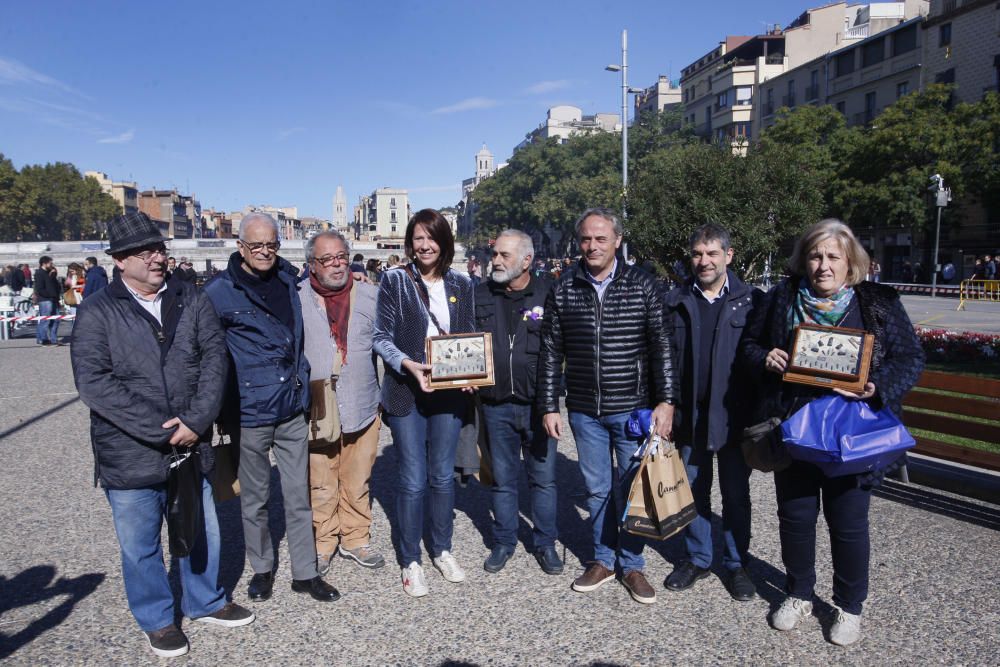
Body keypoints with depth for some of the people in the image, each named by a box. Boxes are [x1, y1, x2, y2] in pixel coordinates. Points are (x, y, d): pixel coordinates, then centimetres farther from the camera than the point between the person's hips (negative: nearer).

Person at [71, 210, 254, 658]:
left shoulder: (192, 303, 4)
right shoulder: (97, 313, -6)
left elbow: (214, 358, -4)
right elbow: (94, 383, -15)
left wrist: (195, 422, -17)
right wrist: (163, 430, -20)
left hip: (192, 447, 3)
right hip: (130, 457, -3)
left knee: (201, 533, 19)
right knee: (141, 547, 13)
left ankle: (205, 601, 42)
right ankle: (157, 620, 36)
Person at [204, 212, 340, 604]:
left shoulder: (289, 280, 7)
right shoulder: (219, 292, -8)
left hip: (292, 409, 4)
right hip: (249, 411, -4)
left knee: (299, 495, 10)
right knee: (255, 497, 13)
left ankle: (305, 572, 23)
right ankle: (262, 568, 32)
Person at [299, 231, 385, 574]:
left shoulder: (370, 296, 4)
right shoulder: (296, 298, -3)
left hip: (362, 407, 2)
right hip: (316, 410, -2)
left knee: (358, 482, 15)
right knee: (320, 485, 9)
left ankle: (356, 539, 32)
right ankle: (323, 542, 28)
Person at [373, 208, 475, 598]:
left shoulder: (460, 285, 7)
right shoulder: (394, 281, -3)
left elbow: (470, 335, 13)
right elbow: (381, 337, -5)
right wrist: (409, 364, -21)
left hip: (448, 391, 3)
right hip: (407, 392, -3)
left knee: (443, 476, 14)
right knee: (413, 481, 2)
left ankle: (441, 550, 32)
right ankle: (410, 561, 20)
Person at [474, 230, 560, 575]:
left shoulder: (548, 294, -5)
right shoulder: (481, 295, 3)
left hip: (538, 404, -2)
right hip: (496, 405, 2)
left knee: (543, 478, 10)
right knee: (502, 479, 14)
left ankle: (545, 543, 27)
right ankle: (504, 542, 31)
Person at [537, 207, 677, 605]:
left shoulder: (642, 286, -4)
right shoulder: (563, 290, 1)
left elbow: (662, 347, -3)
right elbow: (550, 352, 4)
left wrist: (666, 400, -9)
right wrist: (549, 406, 2)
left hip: (633, 408, -1)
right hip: (584, 410, 2)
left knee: (631, 490, 8)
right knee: (597, 489, 13)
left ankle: (632, 564, 26)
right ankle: (603, 561, 30)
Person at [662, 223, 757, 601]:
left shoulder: (750, 301, -3)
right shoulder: (677, 301, 2)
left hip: (733, 415, -2)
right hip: (690, 414, 2)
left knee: (736, 493, 12)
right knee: (693, 491, 14)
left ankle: (737, 563, 29)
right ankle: (697, 559, 31)